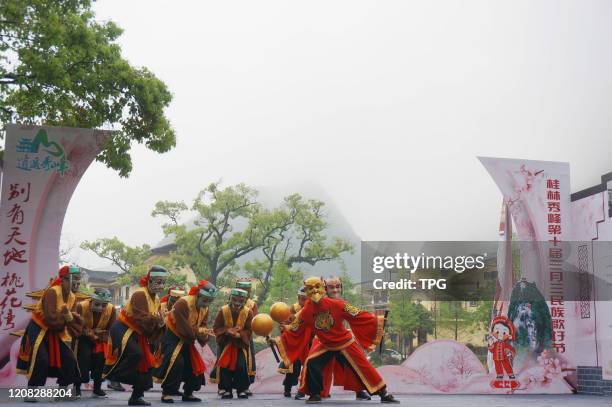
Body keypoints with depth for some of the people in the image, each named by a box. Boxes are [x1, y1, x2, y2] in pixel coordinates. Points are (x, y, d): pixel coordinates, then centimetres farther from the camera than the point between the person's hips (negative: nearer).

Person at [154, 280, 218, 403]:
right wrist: (198, 331, -22)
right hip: (172, 337, -8)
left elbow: (202, 326, -3)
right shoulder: (183, 303, -28)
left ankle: (188, 393, 19)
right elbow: (184, 328, -31)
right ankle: (167, 393, -14)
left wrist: (204, 334, -24)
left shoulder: (204, 309, -1)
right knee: (176, 362, -25)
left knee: (195, 365, 5)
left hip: (187, 340, 8)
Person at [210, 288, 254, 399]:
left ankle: (242, 390, 6)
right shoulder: (223, 311, -12)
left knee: (242, 366, -9)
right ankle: (226, 390, 11)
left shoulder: (248, 312, -12)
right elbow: (216, 328, -8)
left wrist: (239, 334, -30)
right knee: (224, 366, -3)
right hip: (225, 343, 1)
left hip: (241, 343, -1)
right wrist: (227, 331, -26)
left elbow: (248, 331, -10)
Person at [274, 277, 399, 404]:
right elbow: (294, 330, -4)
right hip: (325, 346, 2)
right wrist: (278, 340, -8)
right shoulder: (306, 311, -16)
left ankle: (383, 394, 12)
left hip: (346, 343, -2)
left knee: (363, 367, -2)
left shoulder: (336, 304, -24)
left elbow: (357, 315, -16)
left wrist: (376, 321, -17)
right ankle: (315, 394, 3)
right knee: (311, 364, -17)